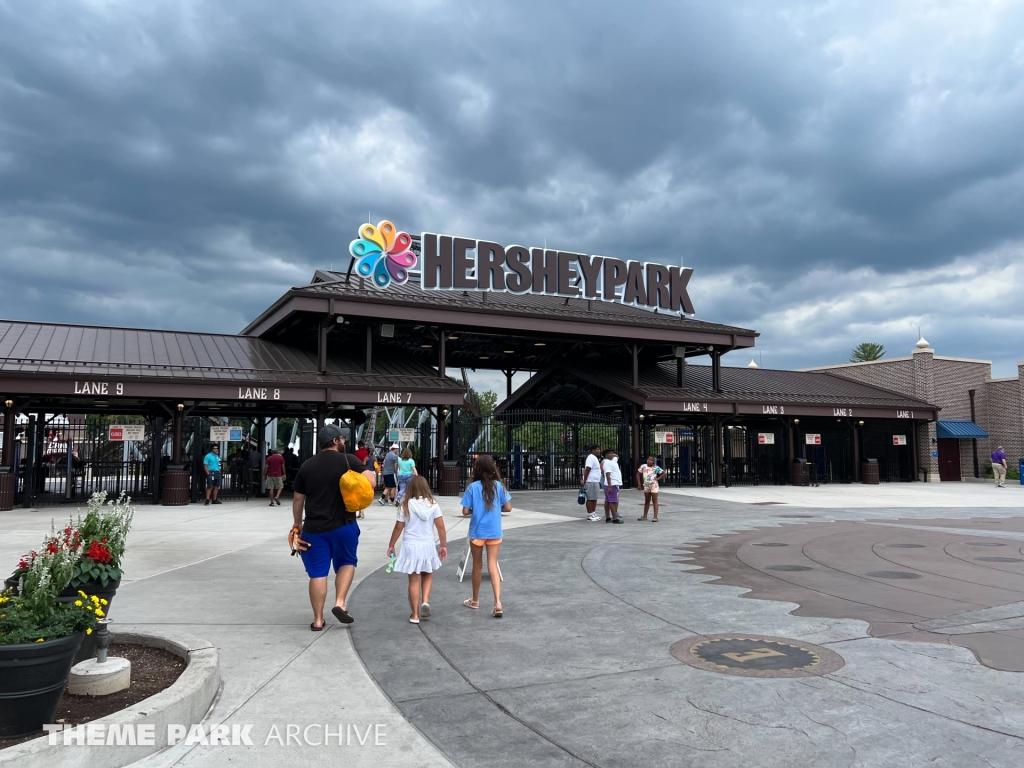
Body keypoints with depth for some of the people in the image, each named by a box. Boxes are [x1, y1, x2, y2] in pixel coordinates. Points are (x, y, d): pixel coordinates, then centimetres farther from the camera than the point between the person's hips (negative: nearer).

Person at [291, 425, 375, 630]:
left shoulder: (307, 465, 5)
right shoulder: (348, 461, -4)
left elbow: (298, 498, 9)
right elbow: (371, 481, -15)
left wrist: (297, 523, 22)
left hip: (314, 527, 2)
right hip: (344, 525, -2)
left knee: (317, 573, 7)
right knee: (347, 562, 18)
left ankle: (318, 620, 12)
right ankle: (340, 603, 4)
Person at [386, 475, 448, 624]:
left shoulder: (405, 505, -7)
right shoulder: (433, 504, -3)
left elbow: (398, 528, -3)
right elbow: (441, 527, -3)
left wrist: (391, 545, 10)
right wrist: (444, 546, 7)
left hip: (411, 546, -1)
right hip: (428, 546, 1)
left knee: (414, 580, 6)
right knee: (427, 574, 23)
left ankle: (415, 615, 12)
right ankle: (425, 601, 2)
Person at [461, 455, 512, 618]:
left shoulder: (473, 487, -9)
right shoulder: (498, 485, -3)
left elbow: (465, 511, -10)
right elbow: (508, 508, -1)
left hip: (477, 532, -1)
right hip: (494, 532, 1)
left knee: (477, 565, 14)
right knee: (493, 566, 2)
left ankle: (475, 600, 29)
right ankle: (498, 603, -12)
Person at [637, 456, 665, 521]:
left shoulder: (656, 468, -7)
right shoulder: (643, 466, 0)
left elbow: (664, 473, 1)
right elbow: (638, 474, 7)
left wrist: (658, 478, -9)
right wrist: (639, 484, 3)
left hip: (654, 486, -4)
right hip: (646, 486, 4)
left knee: (655, 501, -4)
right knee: (647, 501, 15)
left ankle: (655, 517, -5)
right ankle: (645, 516, 23)